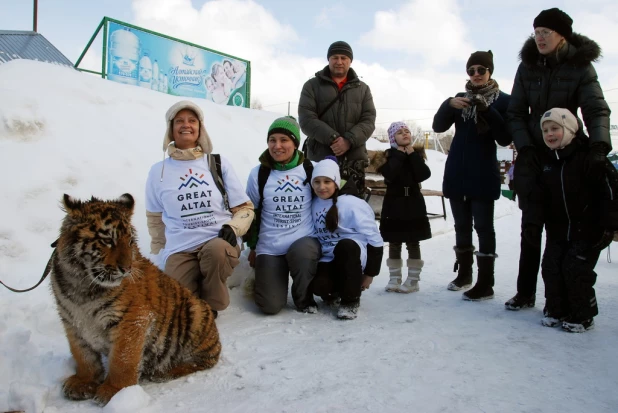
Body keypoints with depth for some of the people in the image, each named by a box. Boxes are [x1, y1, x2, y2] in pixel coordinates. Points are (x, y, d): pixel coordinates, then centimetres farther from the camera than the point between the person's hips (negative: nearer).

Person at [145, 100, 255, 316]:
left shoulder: (219, 163, 6)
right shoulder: (159, 171, 8)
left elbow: (245, 207, 7)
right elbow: (155, 219, 18)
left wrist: (233, 227, -12)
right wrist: (161, 254, 15)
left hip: (219, 242, -1)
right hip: (179, 249, 1)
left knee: (216, 250, -36)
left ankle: (211, 305, -7)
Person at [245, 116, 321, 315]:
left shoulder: (311, 170, -4)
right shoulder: (258, 173, -3)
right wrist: (252, 247, 14)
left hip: (304, 241, 0)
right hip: (269, 248, 1)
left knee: (301, 252, -37)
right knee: (270, 306, -10)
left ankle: (304, 298, -5)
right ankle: (262, 276, 27)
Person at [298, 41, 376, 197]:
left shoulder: (362, 89, 15)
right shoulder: (312, 86, 8)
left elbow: (368, 120, 4)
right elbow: (306, 119, -3)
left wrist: (349, 140, -15)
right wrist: (332, 138, -17)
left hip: (354, 159, 2)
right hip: (320, 158, -2)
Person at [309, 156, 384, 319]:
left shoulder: (351, 204, -15)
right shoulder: (314, 205, 2)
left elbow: (375, 240, -13)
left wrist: (370, 273, -10)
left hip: (351, 253, -3)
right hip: (328, 259, 4)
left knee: (345, 245, -38)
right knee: (318, 286, -29)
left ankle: (351, 300, -15)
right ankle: (334, 292, 12)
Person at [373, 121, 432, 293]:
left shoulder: (416, 153, 5)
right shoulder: (388, 155, -1)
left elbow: (424, 175, -11)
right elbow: (389, 175, -22)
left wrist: (412, 154, -11)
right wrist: (400, 154, -14)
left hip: (414, 204, 1)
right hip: (394, 204, -1)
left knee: (413, 243, 5)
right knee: (394, 243, 6)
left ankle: (413, 279, 12)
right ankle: (395, 278, 16)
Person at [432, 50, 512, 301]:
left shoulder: (502, 100, 0)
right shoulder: (460, 98, 13)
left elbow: (505, 139, -9)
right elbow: (438, 126, 3)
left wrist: (487, 112, -22)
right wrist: (449, 104, -14)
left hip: (483, 175, -5)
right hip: (456, 172, 5)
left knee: (483, 226, -5)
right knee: (461, 224, 11)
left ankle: (485, 284, -1)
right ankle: (464, 274, 24)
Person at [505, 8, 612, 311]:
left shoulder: (580, 67, -4)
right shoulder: (527, 67, 3)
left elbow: (596, 109, -14)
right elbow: (515, 113, 2)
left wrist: (599, 145, -31)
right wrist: (525, 147, -13)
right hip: (533, 155, 2)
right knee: (531, 226, 1)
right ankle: (525, 292, 10)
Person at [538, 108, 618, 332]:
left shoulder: (587, 156, -16)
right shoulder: (547, 162, 4)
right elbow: (543, 197, 15)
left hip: (588, 229, -6)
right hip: (558, 230, 6)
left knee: (576, 268, -7)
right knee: (551, 267, 3)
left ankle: (583, 316, 12)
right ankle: (556, 310, 20)